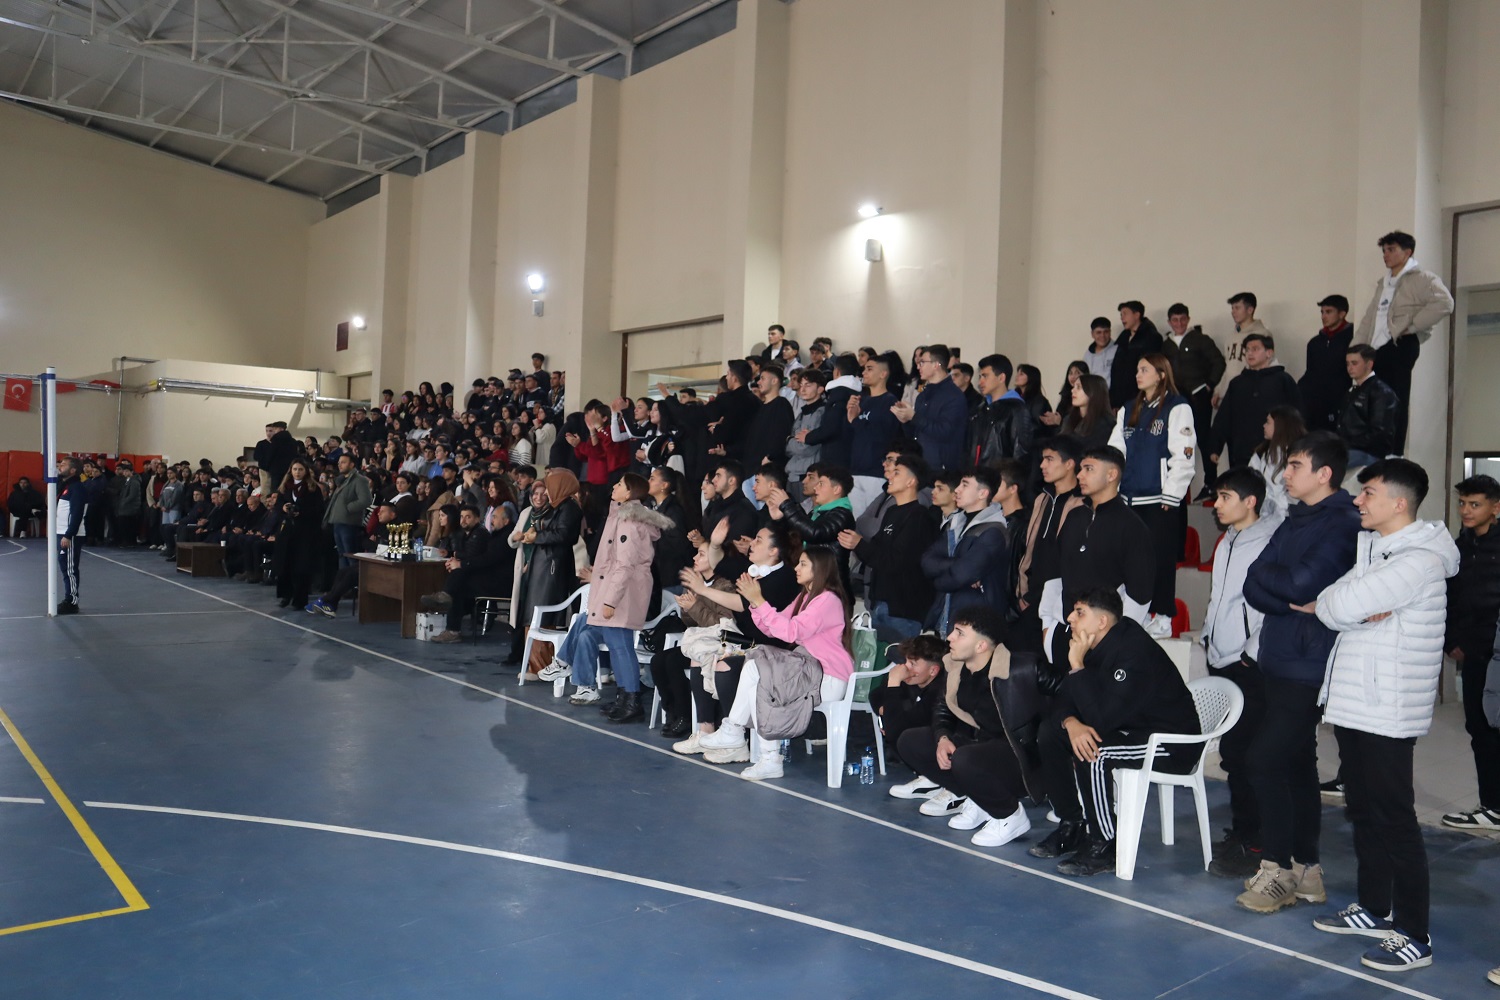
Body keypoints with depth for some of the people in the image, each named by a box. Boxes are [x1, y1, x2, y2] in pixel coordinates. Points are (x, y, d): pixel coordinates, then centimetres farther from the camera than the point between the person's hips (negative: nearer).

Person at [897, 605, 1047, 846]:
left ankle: (1011, 815, -8)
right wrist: (942, 737, -4)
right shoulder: (953, 666, -1)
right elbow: (943, 708, 13)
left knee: (964, 761, -36)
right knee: (909, 742, 2)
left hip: (1022, 757, -8)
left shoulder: (1021, 669, -24)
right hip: (977, 743, 8)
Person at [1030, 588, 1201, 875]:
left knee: (1092, 752, -32)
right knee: (1050, 734, -2)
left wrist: (1077, 666, -28)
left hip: (1173, 744, -9)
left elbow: (1101, 718, -32)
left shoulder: (1135, 652, -27)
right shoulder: (1097, 646, 1)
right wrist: (1071, 722, -20)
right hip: (1129, 729, 10)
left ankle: (1103, 847, -14)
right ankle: (1072, 827, 8)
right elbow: (1065, 700, 3)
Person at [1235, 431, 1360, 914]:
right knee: (1295, 764, 14)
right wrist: (1294, 600, -11)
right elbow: (1254, 587, 6)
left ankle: (1278, 867, 3)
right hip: (1278, 660, 9)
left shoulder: (1344, 524, -11)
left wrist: (1267, 576, -4)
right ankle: (1305, 869, 24)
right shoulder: (1295, 521, 15)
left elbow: (1302, 582, -23)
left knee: (1263, 759, -10)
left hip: (1308, 666, -8)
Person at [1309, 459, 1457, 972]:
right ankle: (1373, 908, 31)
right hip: (1352, 700, 9)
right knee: (1363, 810, 17)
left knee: (1394, 819, -2)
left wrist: (1326, 604, -3)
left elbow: (1341, 604, -24)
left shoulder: (1420, 559, -17)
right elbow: (1336, 606, 6)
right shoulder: (1366, 545, 12)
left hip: (1387, 710, -9)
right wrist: (1359, 610, -15)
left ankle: (1413, 935, 9)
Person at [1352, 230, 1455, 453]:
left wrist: (1410, 325, -14)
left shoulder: (1420, 278, -1)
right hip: (1377, 349, 8)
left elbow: (1444, 303, -18)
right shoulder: (1383, 282, 25)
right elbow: (1369, 318, 23)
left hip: (1401, 346, -7)